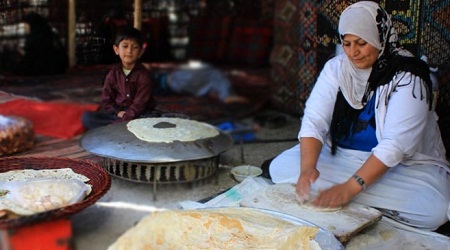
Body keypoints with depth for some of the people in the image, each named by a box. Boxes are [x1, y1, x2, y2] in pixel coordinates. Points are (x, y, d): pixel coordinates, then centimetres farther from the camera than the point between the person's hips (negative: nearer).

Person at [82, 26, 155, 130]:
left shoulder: (144, 75, -7)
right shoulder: (113, 73, 5)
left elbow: (139, 103, -14)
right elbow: (106, 101, 5)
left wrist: (125, 119, -29)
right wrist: (118, 112, -16)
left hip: (138, 114, -3)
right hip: (116, 112, 3)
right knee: (86, 117, -17)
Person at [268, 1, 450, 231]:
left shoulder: (406, 76, -17)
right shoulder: (336, 68, -4)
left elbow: (395, 144, -26)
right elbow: (314, 119, -14)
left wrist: (350, 188, -35)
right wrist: (308, 167, -32)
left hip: (402, 165, -3)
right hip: (339, 155, 4)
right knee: (280, 167, -15)